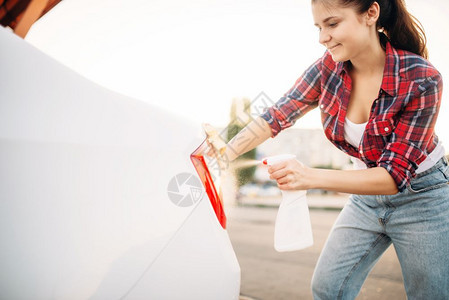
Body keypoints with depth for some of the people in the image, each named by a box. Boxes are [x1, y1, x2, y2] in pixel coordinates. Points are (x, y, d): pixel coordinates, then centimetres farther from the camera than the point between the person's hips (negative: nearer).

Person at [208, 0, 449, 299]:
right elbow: (277, 116, -12)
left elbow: (395, 175, -26)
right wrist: (225, 154, -26)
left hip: (422, 196, -3)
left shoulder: (422, 79, -25)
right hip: (367, 195, 4)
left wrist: (313, 177, -39)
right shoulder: (329, 67, -12)